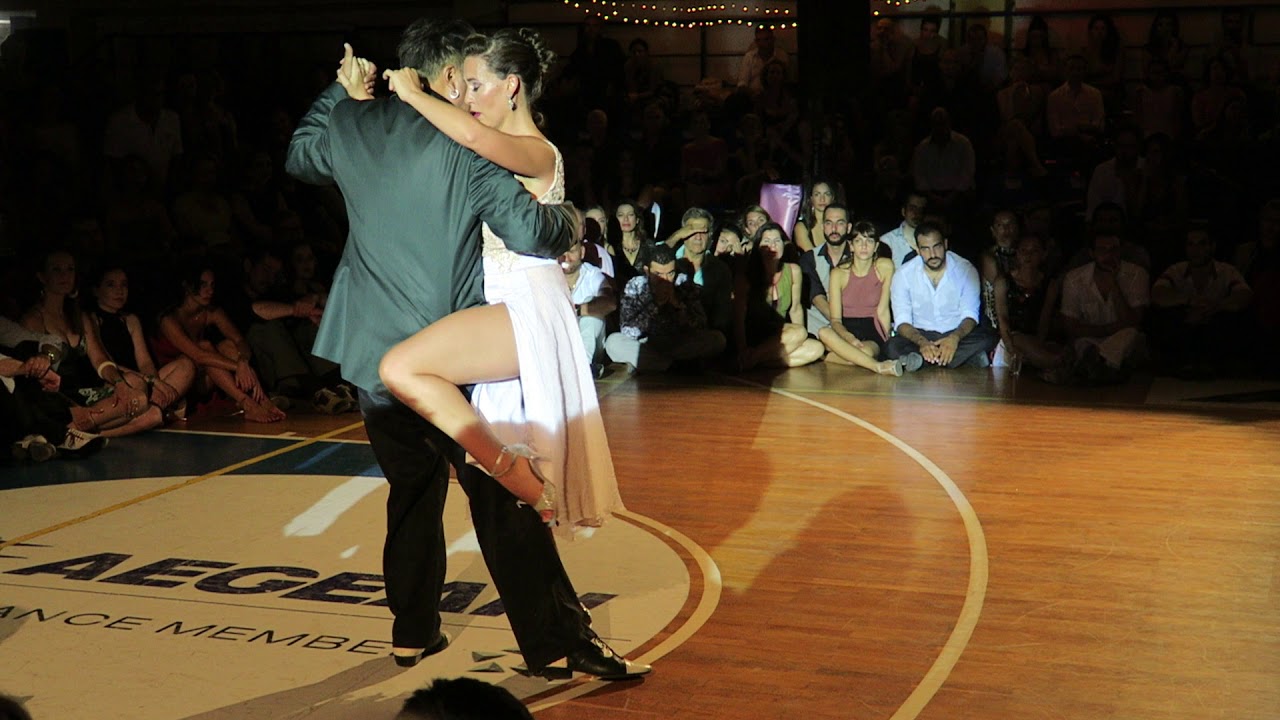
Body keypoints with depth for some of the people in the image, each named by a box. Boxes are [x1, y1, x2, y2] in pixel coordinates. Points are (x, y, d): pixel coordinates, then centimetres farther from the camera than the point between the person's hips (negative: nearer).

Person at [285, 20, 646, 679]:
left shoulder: (353, 125, 4)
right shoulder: (466, 143, -12)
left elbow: (298, 157, 26)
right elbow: (527, 231, -19)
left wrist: (342, 93, 32)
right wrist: (567, 219, 1)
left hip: (374, 357, 6)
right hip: (447, 359, -5)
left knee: (412, 492, 20)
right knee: (505, 502, -1)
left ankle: (413, 632, 27)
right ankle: (565, 642, 3)